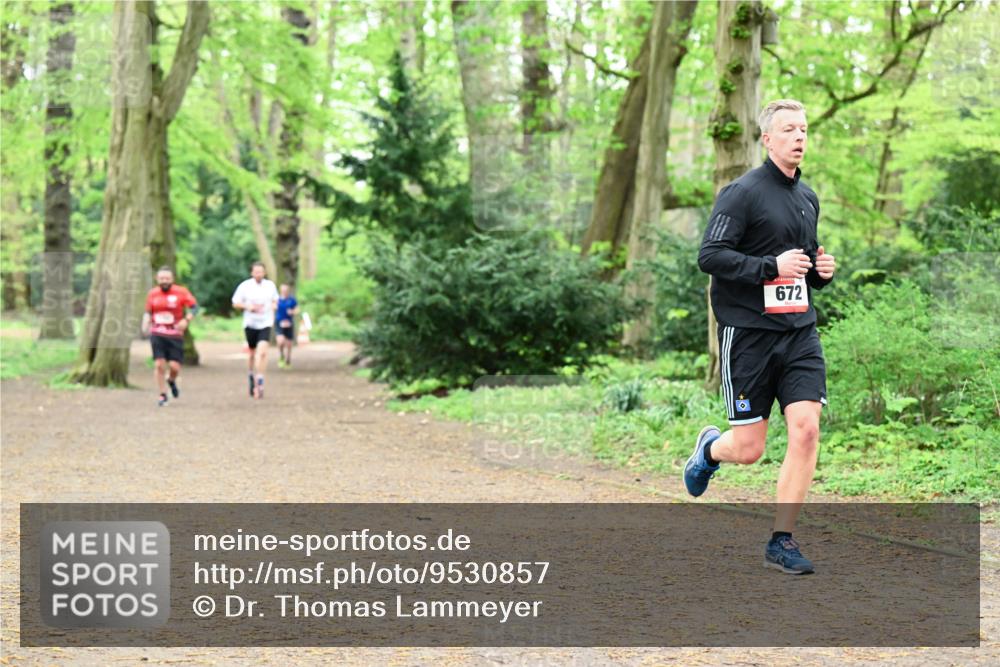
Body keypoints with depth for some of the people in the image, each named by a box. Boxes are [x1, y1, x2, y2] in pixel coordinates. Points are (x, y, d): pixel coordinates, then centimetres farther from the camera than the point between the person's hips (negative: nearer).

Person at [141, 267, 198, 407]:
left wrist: (186, 320, -18)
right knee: (159, 364, -8)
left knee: (175, 366, -6)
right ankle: (162, 395, 7)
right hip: (157, 335, 2)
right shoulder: (152, 294, 6)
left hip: (175, 334, -1)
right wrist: (145, 323, -2)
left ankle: (171, 380, 31)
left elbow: (194, 307, -2)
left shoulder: (181, 292, -3)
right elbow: (148, 312, 17)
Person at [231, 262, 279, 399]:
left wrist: (274, 305, -2)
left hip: (265, 324, 0)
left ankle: (259, 382, -18)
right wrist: (248, 307, -15)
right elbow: (235, 304, 2)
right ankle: (252, 377, 36)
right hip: (250, 324, 0)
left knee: (262, 352, -17)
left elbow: (275, 300, 21)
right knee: (253, 353, 12)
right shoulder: (245, 286, -3)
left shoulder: (270, 285, 4)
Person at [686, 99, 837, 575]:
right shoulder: (742, 192, -8)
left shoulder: (808, 197, 16)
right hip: (747, 332, -6)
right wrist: (772, 266, -22)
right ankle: (710, 448, 37)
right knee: (748, 449, -1)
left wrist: (821, 270, 8)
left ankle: (782, 542, -1)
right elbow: (710, 256, -16)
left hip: (799, 330, 6)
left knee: (806, 429, -11)